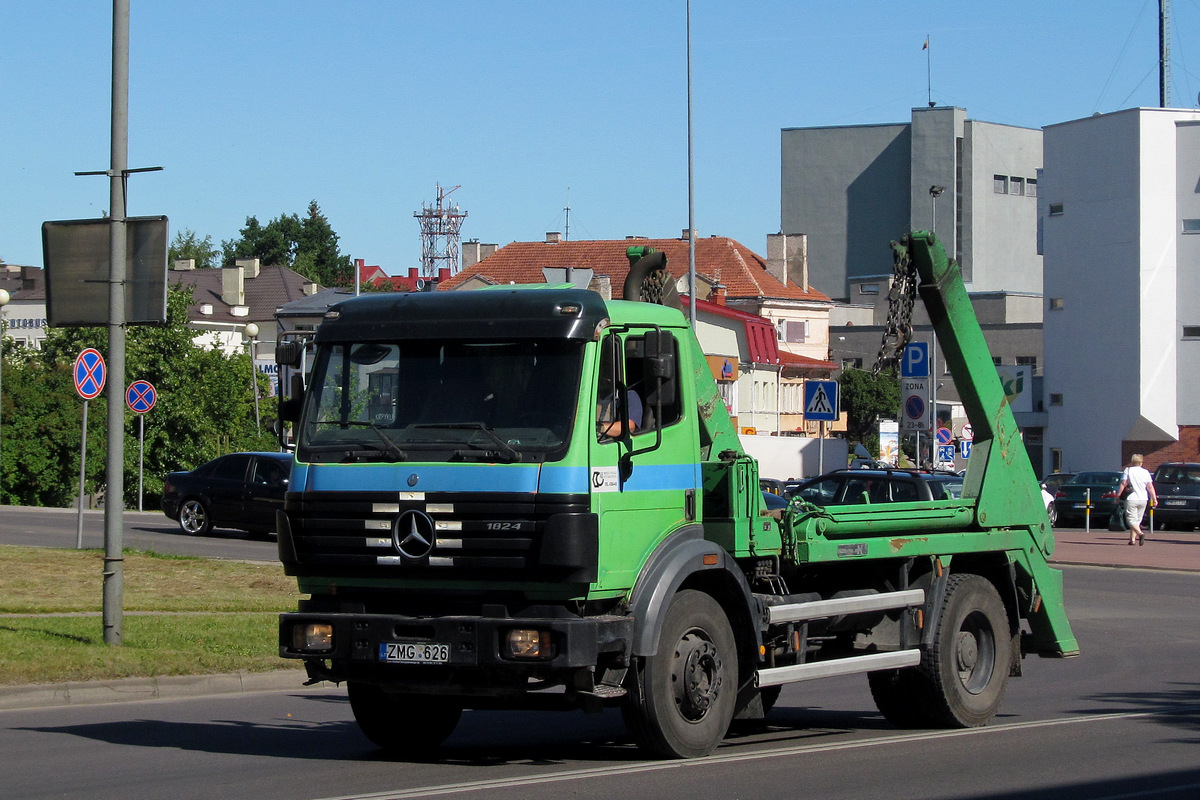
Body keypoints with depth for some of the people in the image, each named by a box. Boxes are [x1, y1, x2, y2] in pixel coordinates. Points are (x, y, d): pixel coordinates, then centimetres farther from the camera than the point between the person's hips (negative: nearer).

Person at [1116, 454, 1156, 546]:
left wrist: (1118, 495, -4)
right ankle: (1132, 539, 13)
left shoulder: (1128, 470, -1)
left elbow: (1123, 484, -9)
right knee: (1137, 520, 15)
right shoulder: (1145, 472, 6)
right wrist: (1154, 499, 3)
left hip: (1131, 499, -4)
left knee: (1131, 520, -6)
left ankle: (1140, 534, -29)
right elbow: (1150, 487, 2)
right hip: (1143, 500, 4)